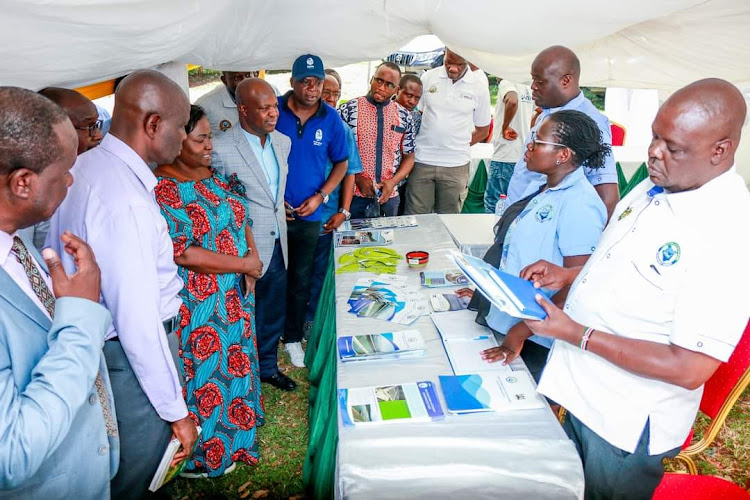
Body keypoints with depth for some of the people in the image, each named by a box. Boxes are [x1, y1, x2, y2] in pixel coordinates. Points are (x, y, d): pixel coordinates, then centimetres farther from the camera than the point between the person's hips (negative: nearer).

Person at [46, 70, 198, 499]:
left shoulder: (85, 166, 3)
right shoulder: (127, 201, -28)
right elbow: (138, 322, -27)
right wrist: (176, 410, -17)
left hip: (93, 342, 9)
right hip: (131, 355, -9)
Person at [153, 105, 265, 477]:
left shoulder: (213, 175, 5)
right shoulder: (162, 189, -19)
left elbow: (241, 219, 12)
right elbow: (184, 253, -24)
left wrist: (254, 257, -6)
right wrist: (244, 264, -17)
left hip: (235, 295, 7)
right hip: (197, 304, -7)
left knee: (235, 358, 19)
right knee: (204, 369, 9)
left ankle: (234, 432, 43)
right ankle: (204, 453, 33)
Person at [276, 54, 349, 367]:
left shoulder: (331, 119, -2)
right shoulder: (274, 112, -8)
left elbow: (341, 163, 6)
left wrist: (320, 196, -7)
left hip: (309, 215, 2)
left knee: (301, 280, 14)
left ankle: (293, 337, 32)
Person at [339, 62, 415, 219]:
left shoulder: (404, 116, 4)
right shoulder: (347, 110, -5)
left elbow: (409, 157, 9)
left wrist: (393, 182, -7)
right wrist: (358, 178, -12)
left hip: (389, 196, 3)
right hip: (354, 194, -2)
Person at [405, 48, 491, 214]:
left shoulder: (479, 88, 1)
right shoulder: (428, 77, 2)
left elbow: (483, 130, 10)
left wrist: (459, 145, 1)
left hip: (455, 165, 0)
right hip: (422, 161, 0)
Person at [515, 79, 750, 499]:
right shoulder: (655, 186, -1)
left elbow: (689, 369, -27)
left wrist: (575, 333, -26)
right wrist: (567, 274, -1)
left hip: (625, 425, -7)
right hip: (578, 388, 7)